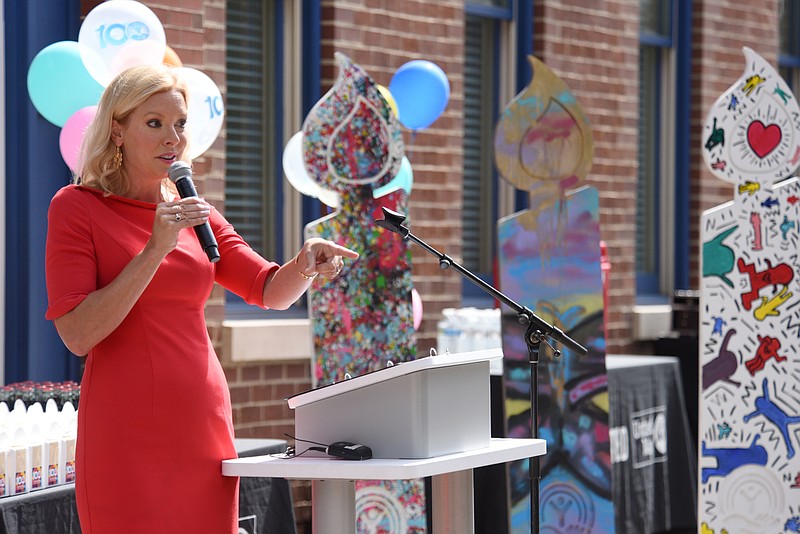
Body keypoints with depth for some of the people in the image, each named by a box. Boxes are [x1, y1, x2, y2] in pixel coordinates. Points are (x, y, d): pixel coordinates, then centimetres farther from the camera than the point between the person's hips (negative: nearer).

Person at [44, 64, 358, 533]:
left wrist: (307, 262, -10)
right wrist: (156, 250, -16)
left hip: (204, 430, 5)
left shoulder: (194, 213, 14)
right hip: (126, 435, -5)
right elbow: (77, 335, -11)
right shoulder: (76, 207, -2)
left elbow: (273, 292, 13)